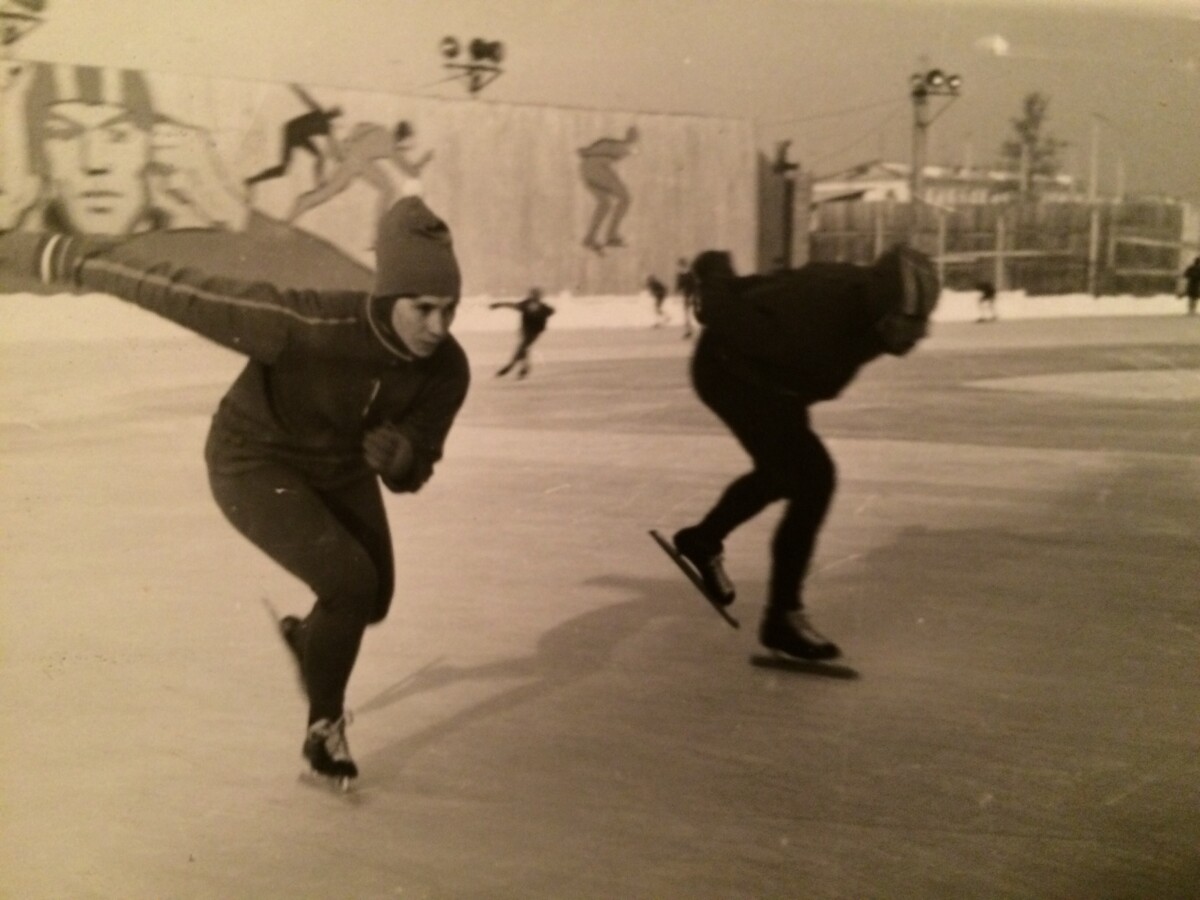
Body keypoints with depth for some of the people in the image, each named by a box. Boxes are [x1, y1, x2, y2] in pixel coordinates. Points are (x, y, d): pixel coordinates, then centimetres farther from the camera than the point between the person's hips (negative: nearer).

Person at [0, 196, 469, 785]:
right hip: (256, 462, -6)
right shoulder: (312, 328, -39)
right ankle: (324, 726, 5)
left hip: (342, 469, 6)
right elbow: (182, 291, -34)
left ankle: (306, 636, 52)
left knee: (371, 600, 16)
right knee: (351, 582, -20)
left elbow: (411, 475, -11)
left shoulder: (446, 369, -22)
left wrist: (400, 457, -36)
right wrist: (50, 256, -29)